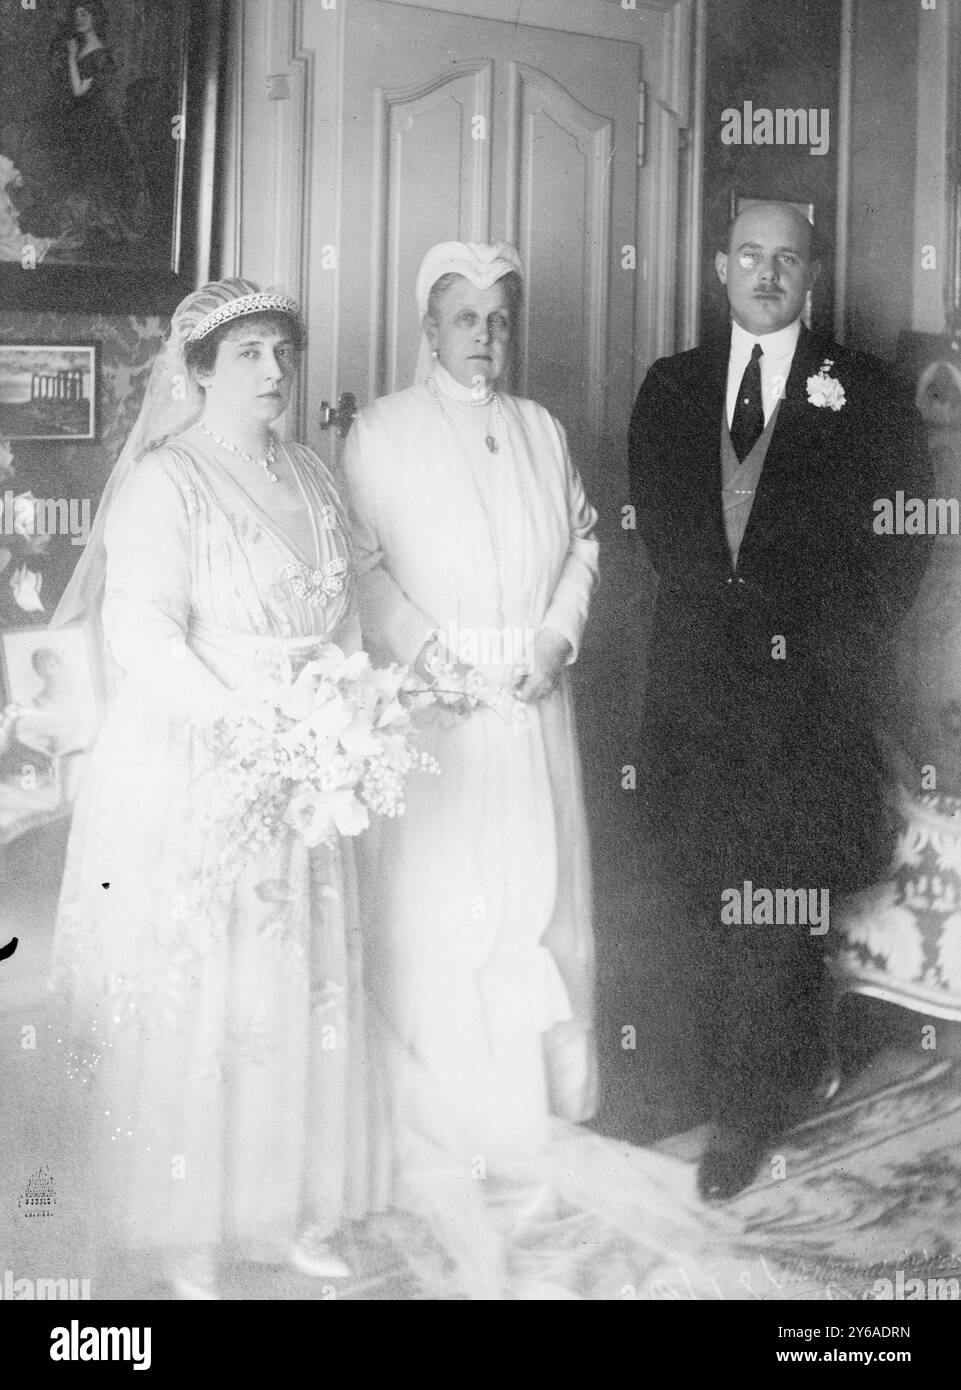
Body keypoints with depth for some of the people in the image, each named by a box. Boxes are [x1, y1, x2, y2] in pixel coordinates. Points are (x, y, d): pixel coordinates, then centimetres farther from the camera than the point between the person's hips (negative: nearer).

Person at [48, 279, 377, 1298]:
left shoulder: (308, 477, 11)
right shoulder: (166, 481, -10)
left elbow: (343, 621, 16)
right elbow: (142, 631, -20)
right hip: (186, 781, -6)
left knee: (295, 994, 11)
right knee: (188, 1002, 2)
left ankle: (284, 1211, 26)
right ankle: (187, 1244, 16)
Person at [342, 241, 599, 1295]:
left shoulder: (543, 430, 13)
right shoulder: (381, 432, 0)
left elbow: (583, 543, 13)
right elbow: (361, 562, -6)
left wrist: (557, 637, -3)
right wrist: (425, 651, -17)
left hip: (531, 699, 4)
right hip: (431, 699, -4)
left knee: (534, 894, 7)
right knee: (435, 905, -4)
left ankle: (527, 1105, 20)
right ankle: (438, 1139, 4)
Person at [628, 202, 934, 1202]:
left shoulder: (864, 393, 4)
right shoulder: (669, 388, 13)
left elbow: (904, 537, 4)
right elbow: (659, 523, 12)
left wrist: (838, 641, -3)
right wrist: (722, 602, 0)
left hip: (814, 685, -3)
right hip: (699, 679, 3)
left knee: (786, 901, -4)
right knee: (711, 892, 4)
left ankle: (748, 1112, 8)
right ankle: (781, 1080, 18)